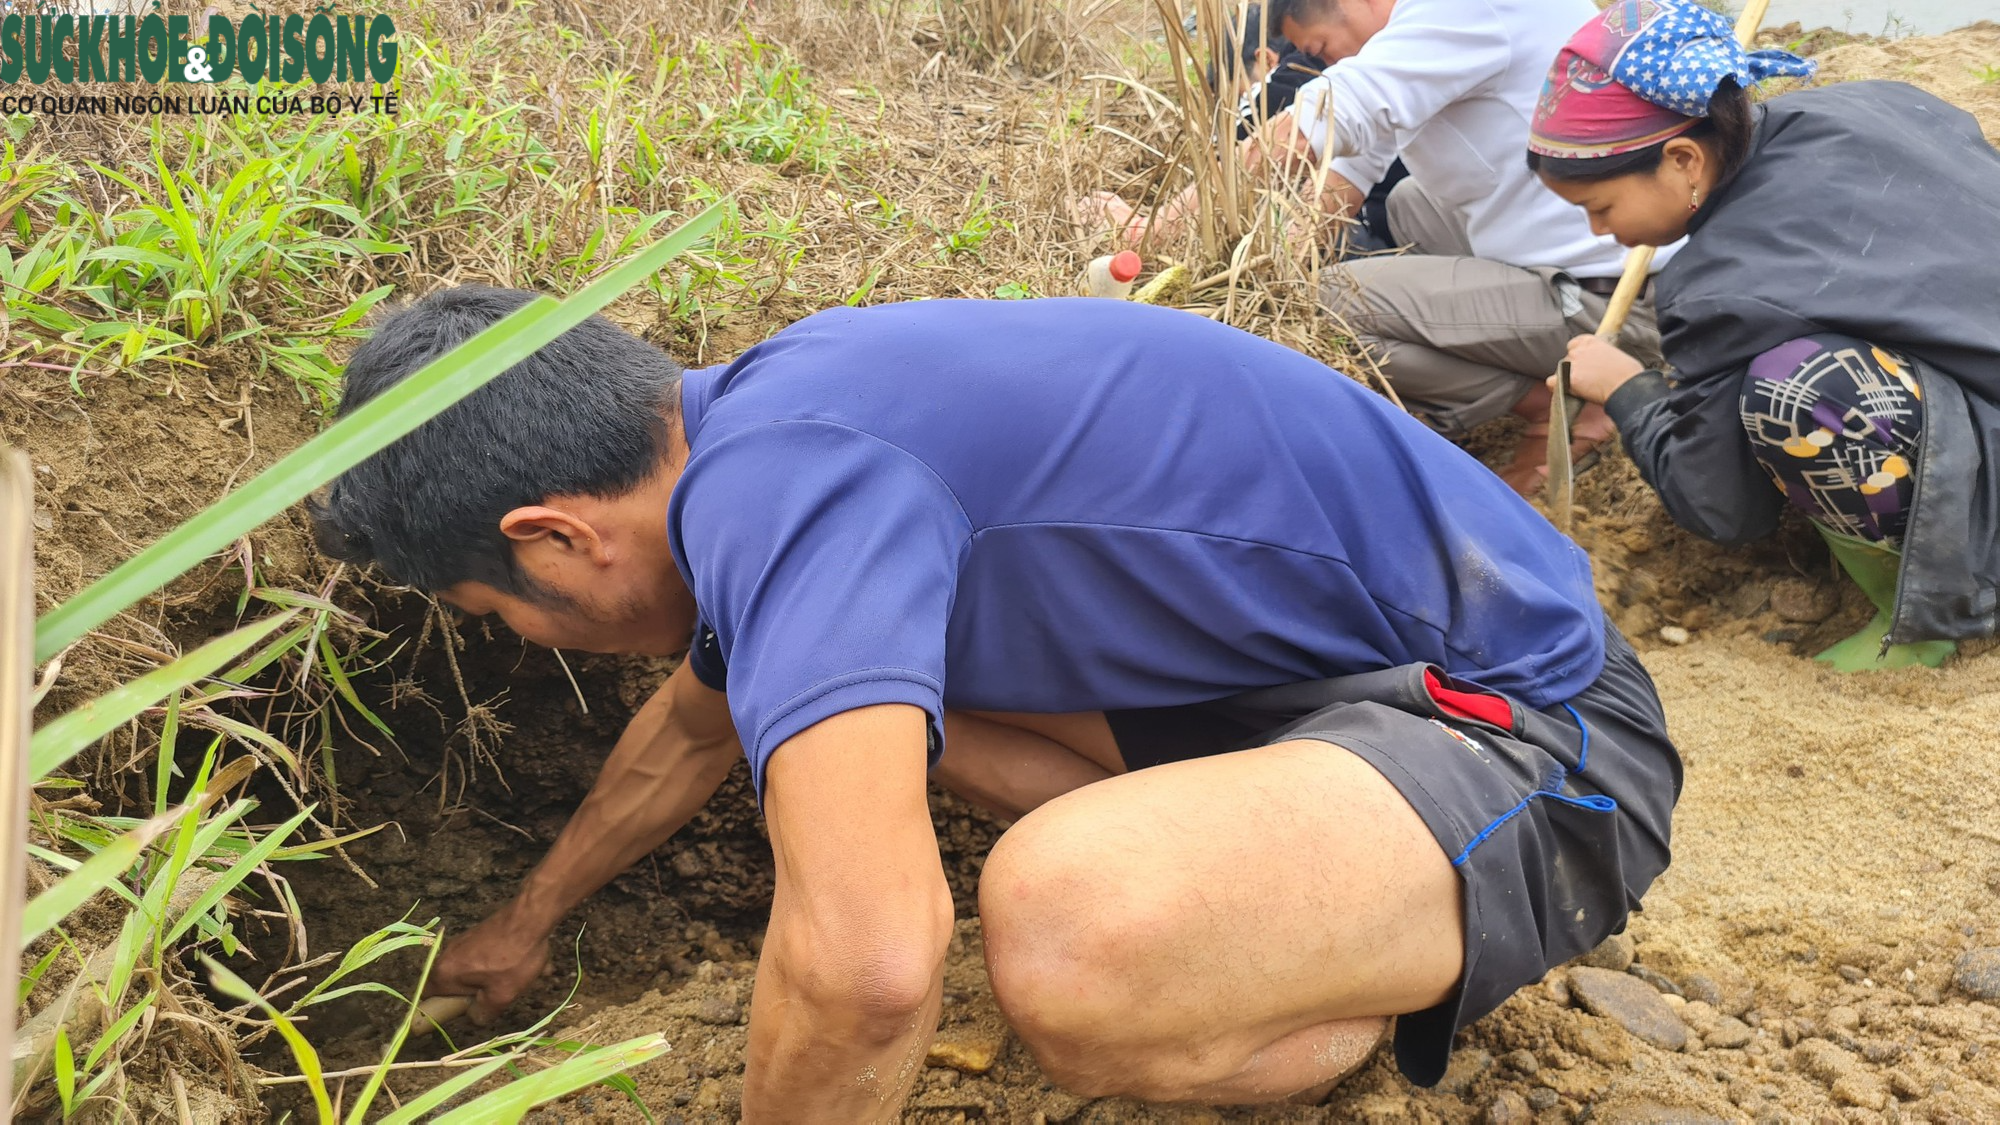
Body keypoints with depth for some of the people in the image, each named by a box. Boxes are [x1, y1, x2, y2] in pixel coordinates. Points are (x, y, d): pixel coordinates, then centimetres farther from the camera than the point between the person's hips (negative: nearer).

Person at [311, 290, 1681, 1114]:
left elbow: (863, 956, -39)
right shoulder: (765, 414, 6)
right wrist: (530, 920, 39)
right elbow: (697, 720, 25)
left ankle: (1399, 984, -2)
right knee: (854, 674, 13)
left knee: (1063, 931, -37)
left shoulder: (774, 477, -27)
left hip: (1525, 728, -9)